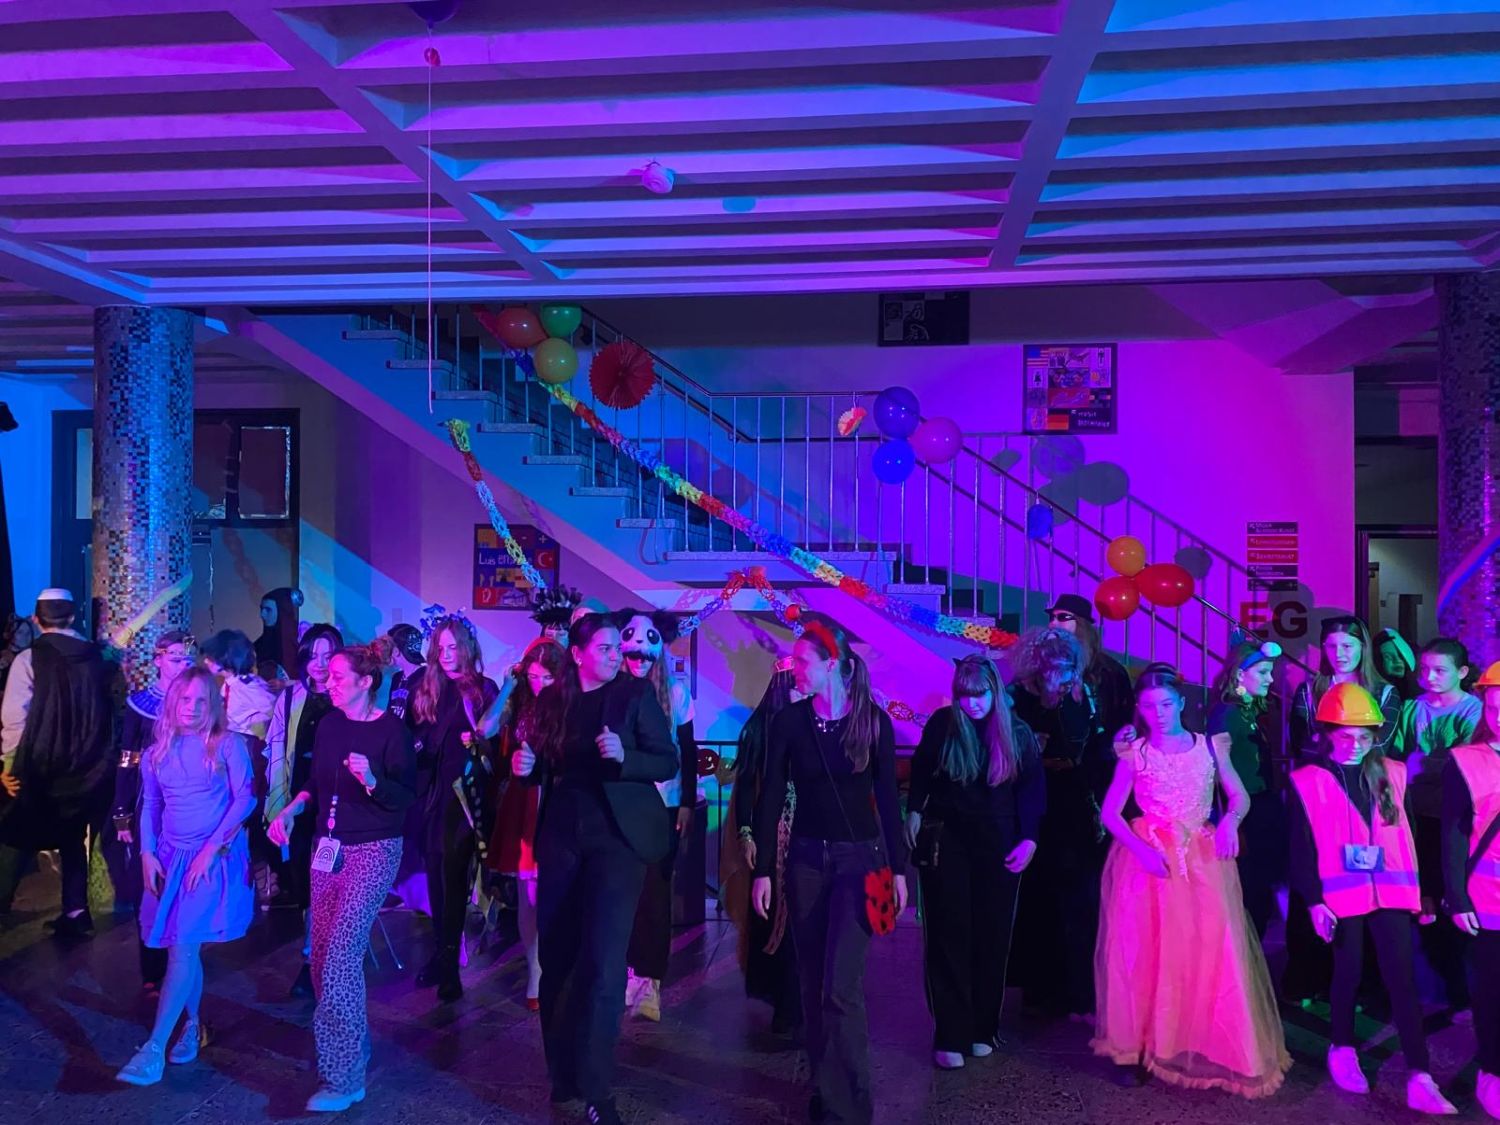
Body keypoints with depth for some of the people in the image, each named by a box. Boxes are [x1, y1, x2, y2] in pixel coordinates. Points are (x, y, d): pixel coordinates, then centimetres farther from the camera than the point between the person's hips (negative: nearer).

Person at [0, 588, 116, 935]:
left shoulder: (30, 658, -9)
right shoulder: (96, 657, 4)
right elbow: (107, 713, 6)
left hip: (39, 767, -4)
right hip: (86, 767, 4)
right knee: (74, 839, 16)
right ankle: (75, 912, 18)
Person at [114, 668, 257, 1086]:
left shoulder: (227, 744, -6)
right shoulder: (158, 750, 7)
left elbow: (245, 797, -10)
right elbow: (150, 805, 12)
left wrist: (211, 848, -14)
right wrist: (147, 853, 1)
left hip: (216, 858, -5)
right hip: (171, 858, 5)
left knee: (183, 947, -11)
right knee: (185, 949, 11)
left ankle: (154, 1049, -10)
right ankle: (193, 1027, 28)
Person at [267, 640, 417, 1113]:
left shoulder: (392, 729, -13)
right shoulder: (329, 724, 5)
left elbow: (406, 798, -15)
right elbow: (317, 784, 16)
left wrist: (371, 780, -31)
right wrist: (289, 811, 1)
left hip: (373, 850, -7)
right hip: (330, 845, 7)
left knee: (340, 956, -12)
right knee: (324, 955, 10)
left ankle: (344, 1077, -1)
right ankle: (353, 1046, 30)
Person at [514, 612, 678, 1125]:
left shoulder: (636, 692, -4)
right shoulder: (551, 700, 6)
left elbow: (668, 761, -7)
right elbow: (546, 768, 15)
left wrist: (623, 758, -24)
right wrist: (525, 766, -6)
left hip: (617, 837, -4)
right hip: (561, 837, 4)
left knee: (602, 963, -9)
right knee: (556, 959, 11)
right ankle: (563, 1072, 28)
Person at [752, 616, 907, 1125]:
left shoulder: (872, 719, -6)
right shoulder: (789, 720, -3)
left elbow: (887, 796, -1)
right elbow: (771, 797, -1)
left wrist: (898, 868, -2)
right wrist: (762, 869, -3)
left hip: (859, 856, -2)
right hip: (806, 857, 3)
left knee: (841, 984, -9)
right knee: (813, 982, 10)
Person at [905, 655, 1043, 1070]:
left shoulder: (1017, 733, -3)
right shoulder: (942, 724, -6)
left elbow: (1033, 789, 1)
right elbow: (920, 771, 7)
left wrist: (1029, 838, -6)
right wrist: (914, 811, -1)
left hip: (998, 844, 1)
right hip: (946, 838, -1)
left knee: (992, 937, 7)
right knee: (949, 936, -2)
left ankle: (982, 1029, 21)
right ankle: (951, 1037, 4)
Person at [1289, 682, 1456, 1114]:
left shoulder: (1393, 774, 6)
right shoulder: (1308, 780, -4)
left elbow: (1409, 835, 11)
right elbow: (1302, 847, -5)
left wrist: (1420, 891, 10)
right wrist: (1313, 900, -11)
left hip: (1390, 891, 2)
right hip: (1342, 894, -2)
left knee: (1402, 978, -1)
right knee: (1348, 973, 10)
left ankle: (1420, 1079, 0)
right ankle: (1342, 1051, 29)